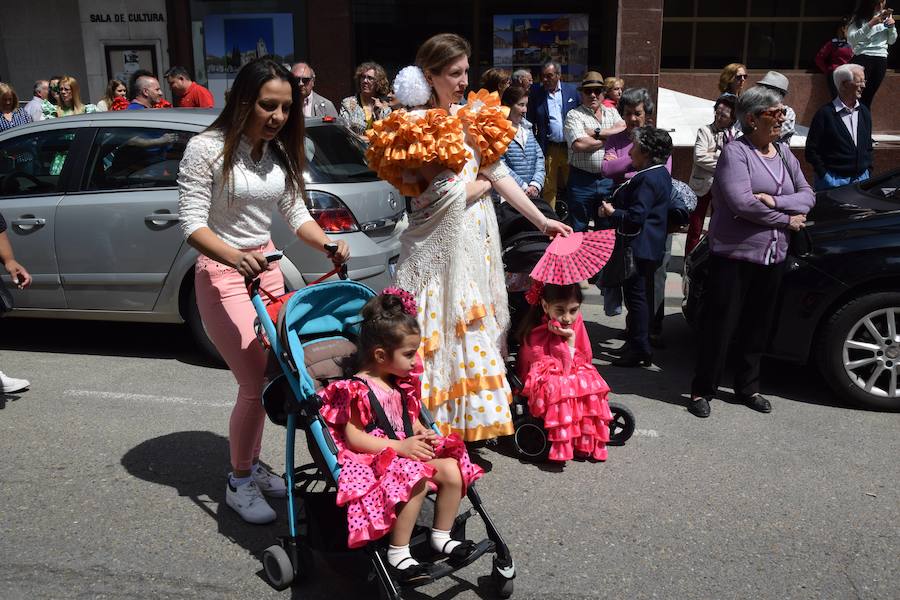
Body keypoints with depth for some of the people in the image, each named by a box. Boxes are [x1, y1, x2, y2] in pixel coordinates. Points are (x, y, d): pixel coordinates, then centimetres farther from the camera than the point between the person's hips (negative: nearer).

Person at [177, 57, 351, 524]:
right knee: (257, 382, -10)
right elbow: (192, 224, -19)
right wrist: (235, 257, -37)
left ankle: (251, 465, 32)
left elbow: (296, 214, 5)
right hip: (223, 273, -7)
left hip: (267, 267, 7)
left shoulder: (281, 152, 3)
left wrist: (329, 244, -15)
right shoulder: (207, 149, -15)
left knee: (269, 374, 12)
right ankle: (239, 483, 11)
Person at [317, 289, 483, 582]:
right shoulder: (357, 390, -17)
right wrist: (400, 447, -23)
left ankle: (441, 536, 9)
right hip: (373, 460, -8)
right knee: (416, 482, -33)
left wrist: (421, 432, 0)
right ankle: (398, 553, -16)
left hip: (407, 451, 9)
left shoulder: (401, 383, 11)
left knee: (452, 470, -8)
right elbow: (353, 438, -20)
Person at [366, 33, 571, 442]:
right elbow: (447, 194, -17)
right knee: (447, 329, -3)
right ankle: (439, 424, 9)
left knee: (478, 326, 11)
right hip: (441, 244, -7)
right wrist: (483, 183, 1)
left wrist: (542, 220, 8)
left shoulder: (470, 116, 10)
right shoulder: (416, 127, -10)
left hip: (477, 239, 7)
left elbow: (500, 174, 10)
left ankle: (473, 418, 23)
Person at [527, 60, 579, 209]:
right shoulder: (536, 92, 0)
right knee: (548, 188, 4)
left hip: (570, 147, 1)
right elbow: (530, 120, 2)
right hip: (549, 149, -1)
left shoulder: (572, 90, 4)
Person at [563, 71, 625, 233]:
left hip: (608, 179, 4)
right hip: (582, 180, -4)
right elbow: (579, 145, -18)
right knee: (579, 230, 6)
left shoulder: (612, 112, 13)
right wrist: (609, 138, -8)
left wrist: (596, 133, -12)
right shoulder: (574, 115, -3)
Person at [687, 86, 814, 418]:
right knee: (720, 324, -2)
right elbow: (742, 203, -21)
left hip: (773, 255, 7)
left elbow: (807, 195, 7)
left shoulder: (783, 152, 11)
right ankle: (702, 390, 9)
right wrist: (787, 220, -10)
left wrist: (775, 201, -14)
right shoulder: (735, 152, -10)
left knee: (757, 325, 14)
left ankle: (747, 386, 28)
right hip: (734, 254, -6)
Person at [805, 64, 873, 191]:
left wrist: (867, 168, 9)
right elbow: (811, 150, -10)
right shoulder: (825, 114, -9)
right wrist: (825, 176, -13)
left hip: (862, 178, 6)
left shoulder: (864, 112, 10)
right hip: (834, 180, -5)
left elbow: (868, 145, 19)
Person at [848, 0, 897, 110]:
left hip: (881, 60, 4)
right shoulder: (859, 17, -1)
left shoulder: (886, 15, 13)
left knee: (868, 97, 3)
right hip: (862, 58, -4)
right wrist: (870, 24, -20)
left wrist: (892, 27, -1)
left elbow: (891, 41, 19)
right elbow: (851, 39, -14)